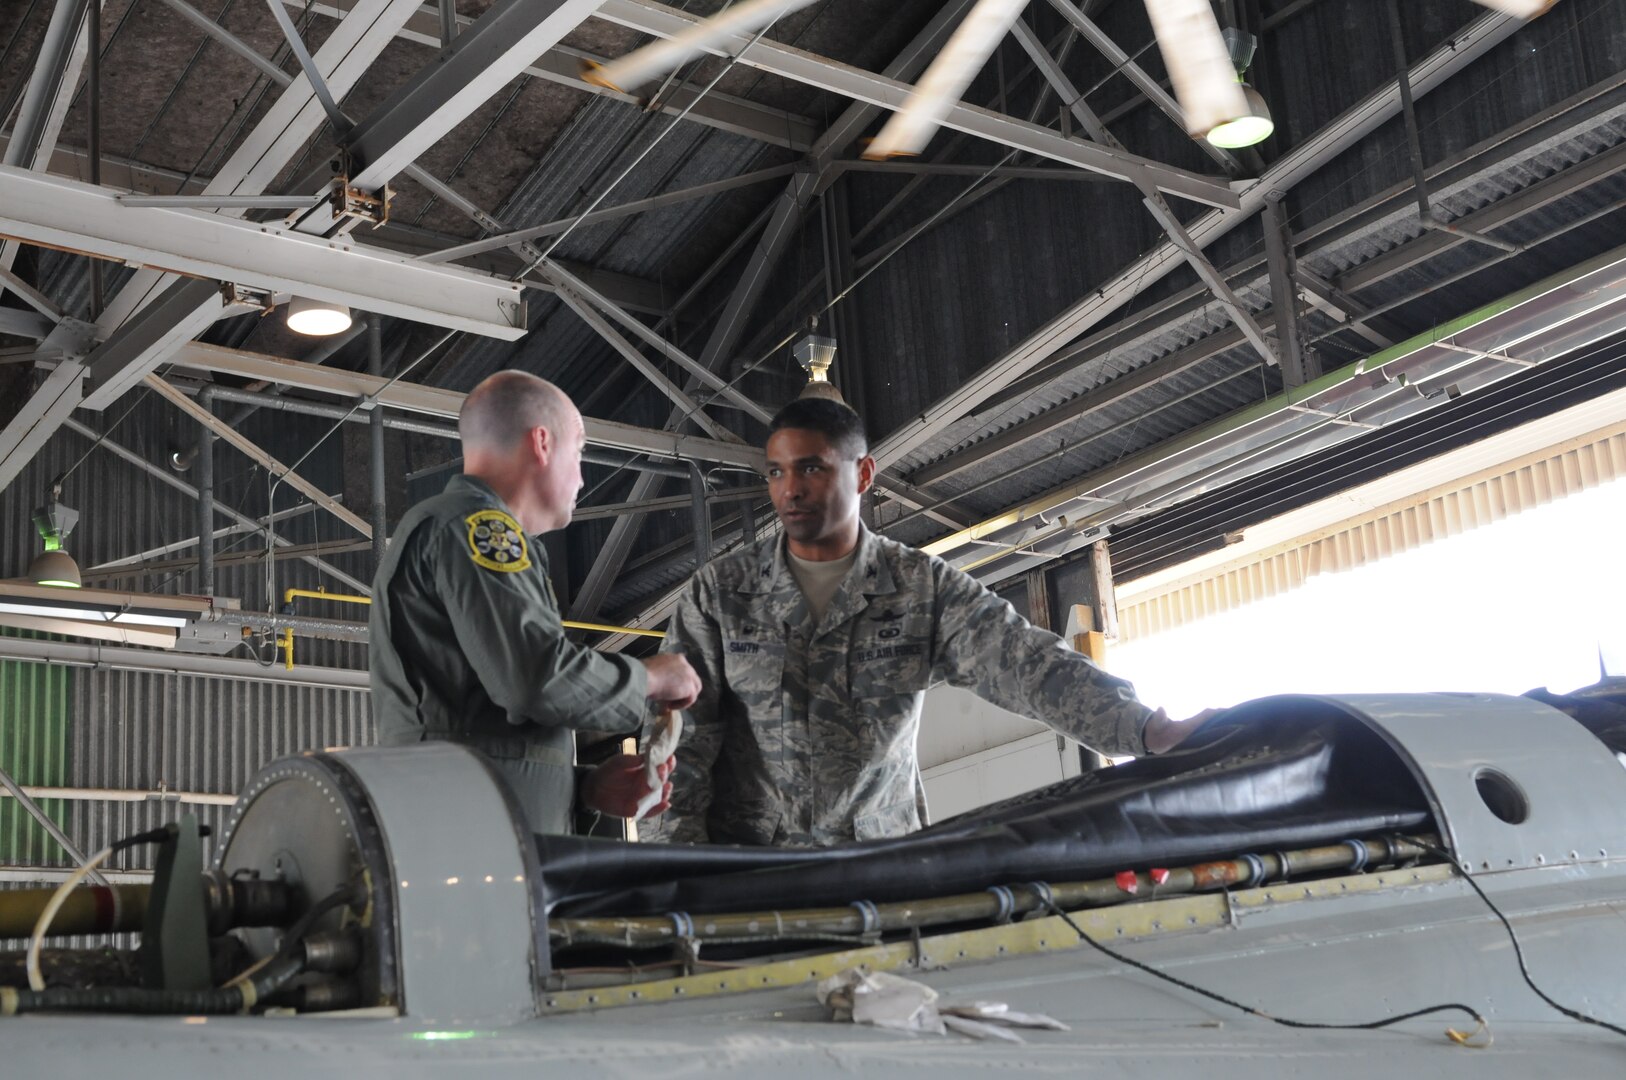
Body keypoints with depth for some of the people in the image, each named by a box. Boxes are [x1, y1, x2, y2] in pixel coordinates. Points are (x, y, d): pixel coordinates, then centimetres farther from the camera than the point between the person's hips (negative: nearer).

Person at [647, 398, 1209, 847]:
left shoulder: (925, 587, 4)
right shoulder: (718, 592, 7)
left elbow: (1022, 662, -7)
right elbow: (682, 726, 3)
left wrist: (1154, 731, -23)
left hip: (877, 857, 0)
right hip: (743, 864, 0)